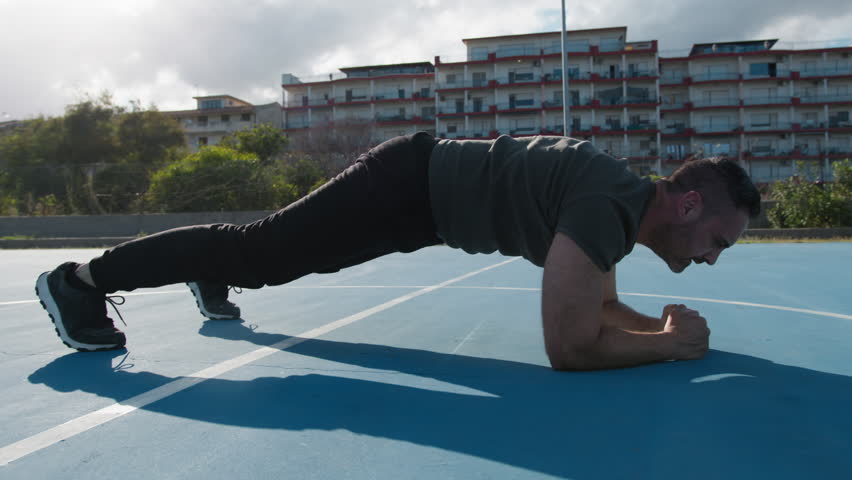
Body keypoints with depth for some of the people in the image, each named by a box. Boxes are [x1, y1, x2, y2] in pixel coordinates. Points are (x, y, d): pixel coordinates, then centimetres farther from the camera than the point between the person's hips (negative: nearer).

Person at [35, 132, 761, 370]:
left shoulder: (620, 200, 6)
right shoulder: (611, 205, -26)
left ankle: (211, 283, 53)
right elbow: (569, 346, -30)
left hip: (425, 192, 9)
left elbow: (598, 308, 18)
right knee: (261, 249, -1)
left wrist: (660, 324, 2)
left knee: (273, 252, 27)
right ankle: (80, 280, 14)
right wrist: (672, 344, -17)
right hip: (407, 184, -9)